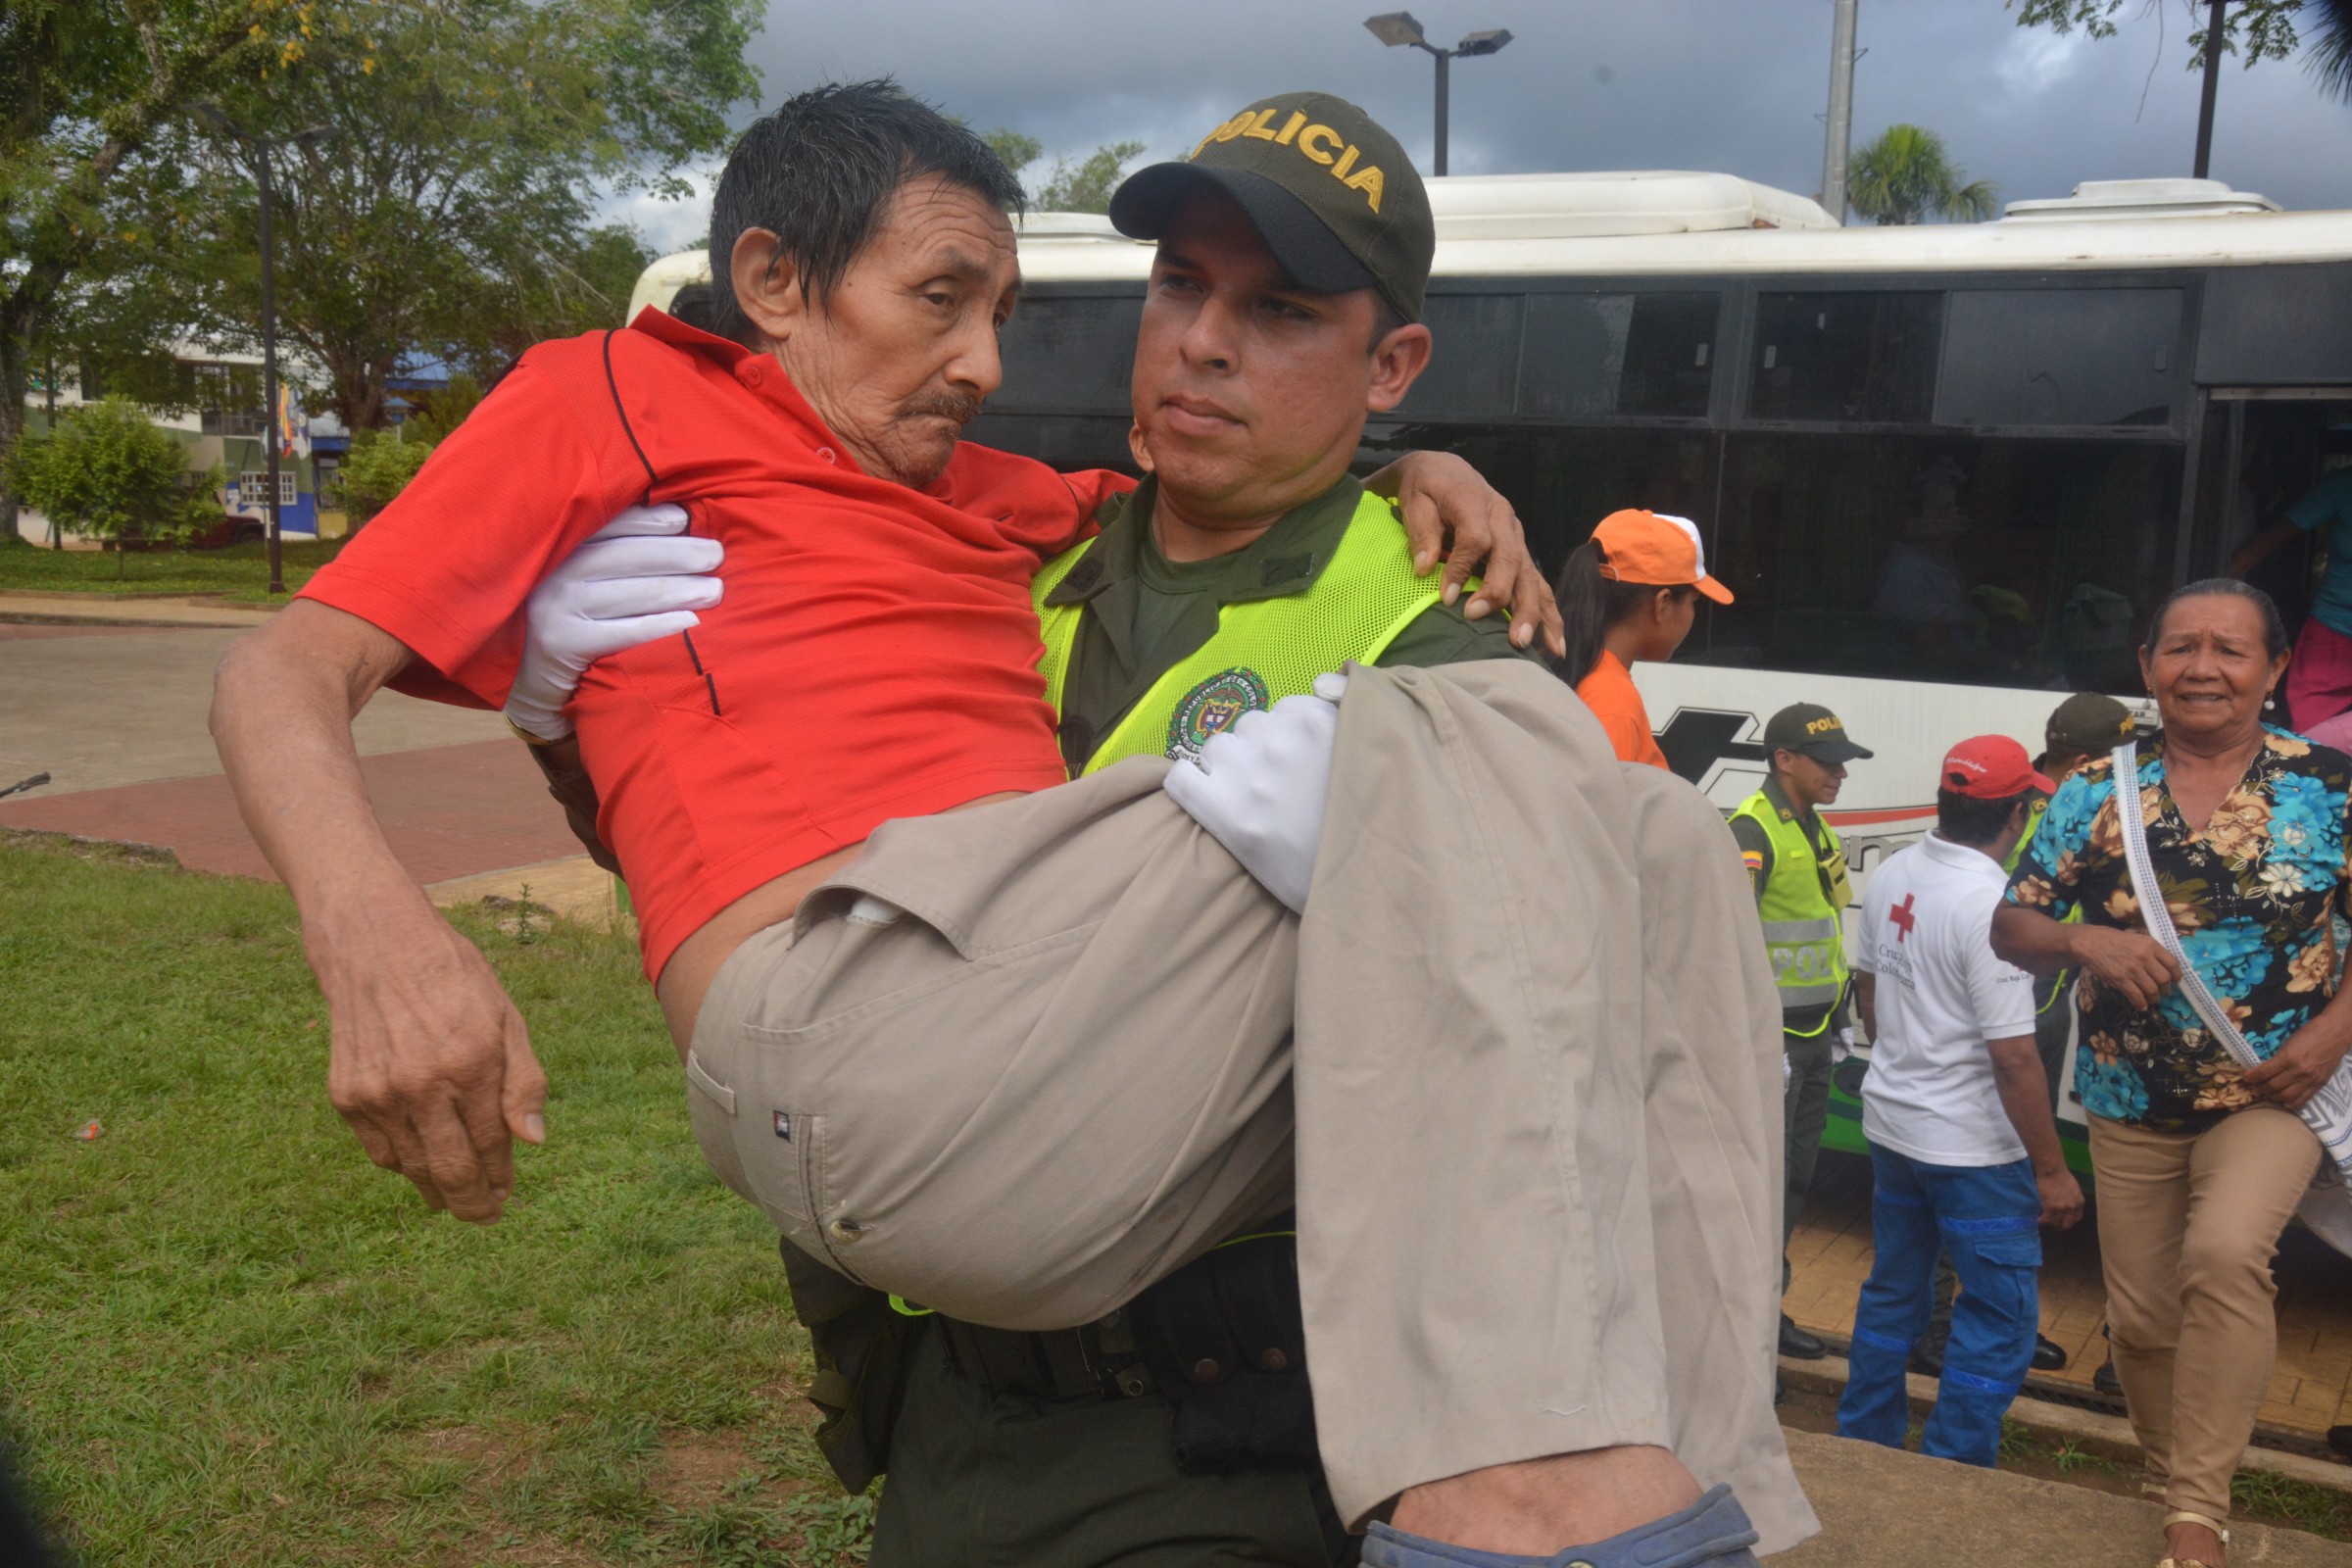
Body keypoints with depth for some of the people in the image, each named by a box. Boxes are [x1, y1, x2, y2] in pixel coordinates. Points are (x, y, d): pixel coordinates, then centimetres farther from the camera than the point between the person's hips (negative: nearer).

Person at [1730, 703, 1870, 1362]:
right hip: (1772, 1034, -9)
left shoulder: (1815, 827, 13)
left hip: (1814, 1034, 9)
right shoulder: (1754, 831, -16)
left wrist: (1834, 1018, 21)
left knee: (1794, 1180, 15)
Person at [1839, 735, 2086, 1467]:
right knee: (2001, 1317, 4)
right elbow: (2013, 1057, -23)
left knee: (1893, 1291, 21)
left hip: (1890, 1124, 8)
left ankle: (1862, 1442, 30)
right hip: (1973, 1146, -8)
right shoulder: (1992, 905, -24)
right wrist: (2051, 1169, -15)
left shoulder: (1892, 875, 0)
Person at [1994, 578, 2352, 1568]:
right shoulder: (2095, 794, 0)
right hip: (2131, 1105, 3)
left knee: (2225, 1252, -28)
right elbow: (2009, 929, 1)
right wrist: (2087, 940, -19)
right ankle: (2168, 1487, 35)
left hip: (2271, 1091, -2)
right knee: (2142, 1319, 10)